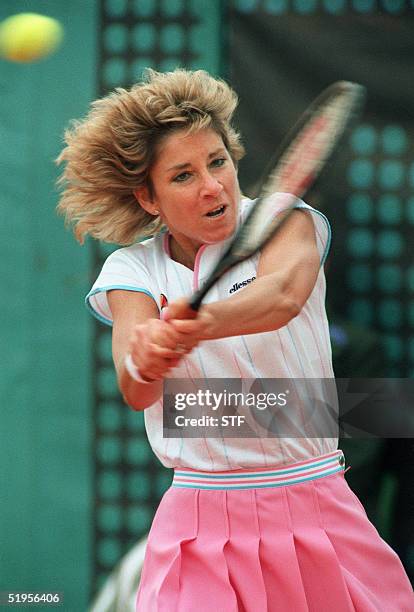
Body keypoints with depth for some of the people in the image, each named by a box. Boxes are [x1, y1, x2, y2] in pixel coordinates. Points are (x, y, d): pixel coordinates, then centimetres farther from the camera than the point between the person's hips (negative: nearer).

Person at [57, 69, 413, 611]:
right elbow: (137, 393, -16)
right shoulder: (132, 270, 3)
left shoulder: (282, 218, -2)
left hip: (316, 516, 0)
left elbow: (284, 291, -26)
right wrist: (144, 365, -40)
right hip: (199, 528, 0)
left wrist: (198, 324, -46)